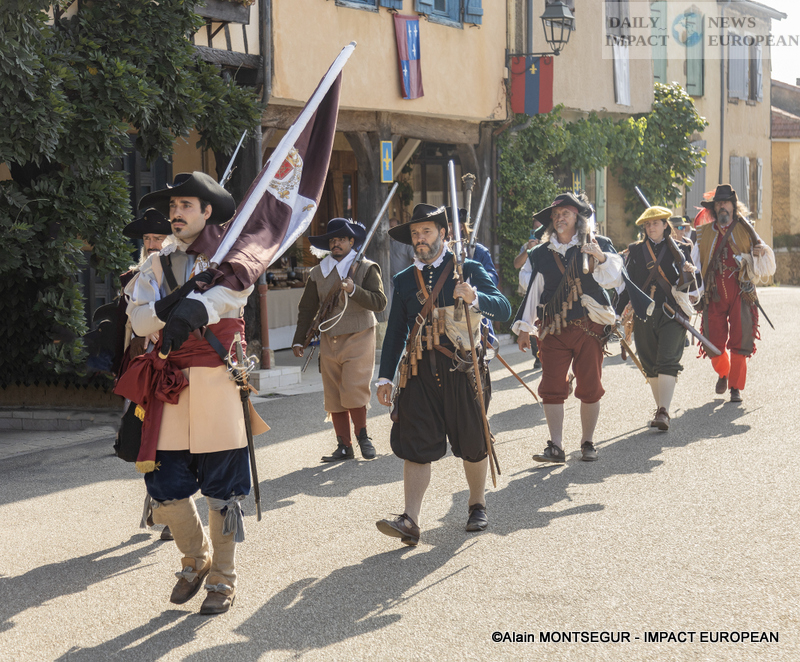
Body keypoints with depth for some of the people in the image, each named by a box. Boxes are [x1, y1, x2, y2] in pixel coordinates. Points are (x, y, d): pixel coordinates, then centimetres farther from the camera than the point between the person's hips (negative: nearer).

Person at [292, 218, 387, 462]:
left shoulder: (367, 268, 0)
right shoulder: (318, 273, 10)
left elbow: (379, 302, -10)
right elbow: (307, 308, 16)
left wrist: (354, 290, -24)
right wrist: (299, 340, 10)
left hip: (359, 339, -4)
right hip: (329, 341, 4)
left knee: (354, 390, -15)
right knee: (333, 396, 3)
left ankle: (362, 435, 6)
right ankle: (344, 446, 11)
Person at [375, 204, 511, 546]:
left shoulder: (468, 270, 2)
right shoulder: (404, 280, 13)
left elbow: (504, 309, -8)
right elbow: (395, 332, 16)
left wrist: (475, 298, -28)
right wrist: (385, 377, 8)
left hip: (463, 370, -2)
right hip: (420, 372, 2)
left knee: (473, 444, 9)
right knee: (415, 445, -8)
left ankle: (477, 504, 30)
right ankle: (410, 520, -12)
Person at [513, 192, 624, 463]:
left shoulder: (597, 245, 3)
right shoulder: (542, 253, 11)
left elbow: (612, 279, -9)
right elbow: (534, 291, 15)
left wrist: (600, 257, -27)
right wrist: (524, 327, 12)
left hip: (588, 327, -2)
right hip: (553, 329, 2)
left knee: (589, 388, 3)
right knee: (552, 388, -4)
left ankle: (588, 443, 17)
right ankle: (556, 447, -1)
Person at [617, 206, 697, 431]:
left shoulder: (679, 250, 6)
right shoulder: (635, 251, 11)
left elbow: (688, 286, 1)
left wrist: (688, 274, -22)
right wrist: (617, 313, 1)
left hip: (672, 313, -3)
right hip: (643, 315, 3)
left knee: (668, 362, -15)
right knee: (650, 364, 8)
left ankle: (663, 412, -22)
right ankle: (660, 408, 20)